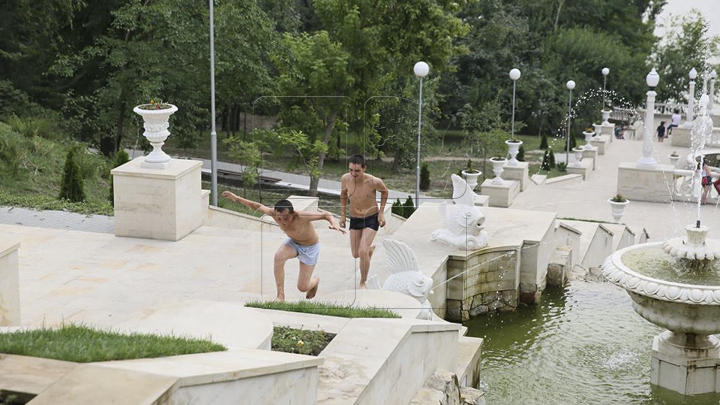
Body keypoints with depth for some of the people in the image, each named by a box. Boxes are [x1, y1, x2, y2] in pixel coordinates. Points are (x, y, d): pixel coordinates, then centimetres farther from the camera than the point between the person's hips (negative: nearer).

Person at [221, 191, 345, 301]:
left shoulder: (302, 217, -39)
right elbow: (257, 206, -10)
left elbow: (326, 214, -30)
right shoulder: (274, 213, -27)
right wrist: (236, 198, -15)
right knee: (279, 256, -32)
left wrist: (334, 224, -50)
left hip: (310, 247, -4)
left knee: (302, 287, -2)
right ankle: (281, 296, -19)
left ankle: (316, 280, 37)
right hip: (293, 242, 4)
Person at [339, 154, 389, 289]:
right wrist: (342, 215, 7)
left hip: (372, 219, -4)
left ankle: (363, 283, 3)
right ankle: (370, 247, 47)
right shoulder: (345, 179, -17)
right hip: (354, 219, 4)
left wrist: (381, 212, -3)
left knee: (362, 252, -18)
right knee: (356, 254, 11)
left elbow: (384, 191, -1)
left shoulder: (374, 182, -25)